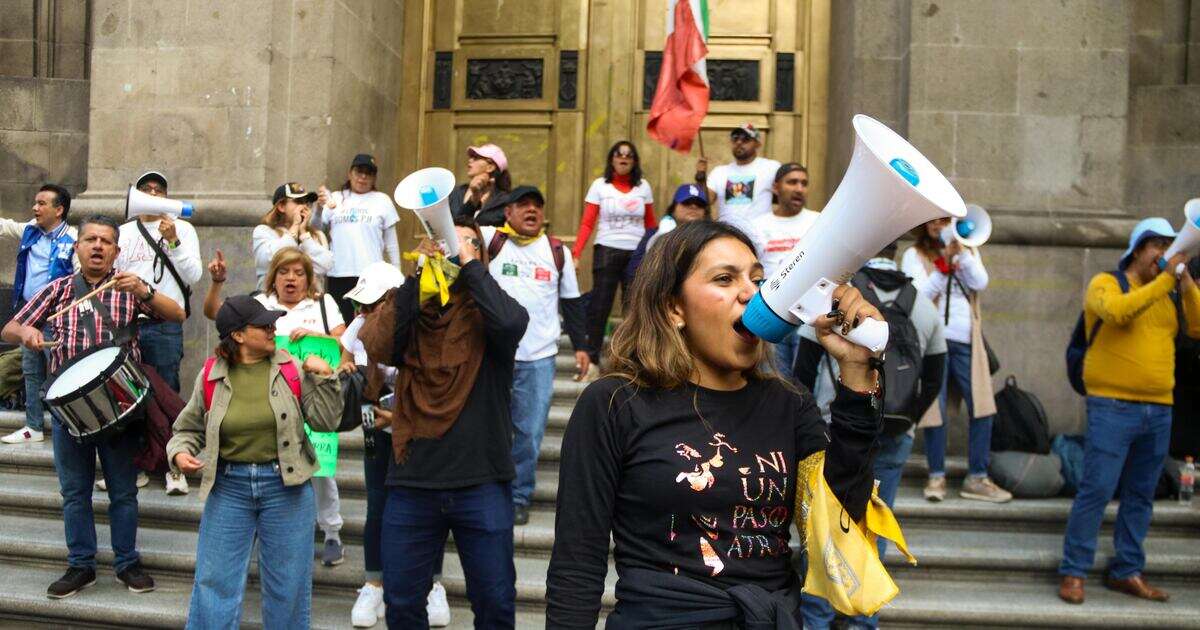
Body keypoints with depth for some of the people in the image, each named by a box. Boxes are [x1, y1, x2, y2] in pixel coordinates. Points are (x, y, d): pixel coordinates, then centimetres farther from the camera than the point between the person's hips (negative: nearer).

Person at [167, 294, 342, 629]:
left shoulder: (291, 367, -3)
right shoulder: (211, 375, -1)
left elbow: (324, 421, -3)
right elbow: (189, 428, 11)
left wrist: (324, 377, -13)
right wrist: (180, 453, -8)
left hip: (286, 486, 0)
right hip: (228, 487, 1)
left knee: (288, 585, 10)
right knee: (214, 582, 6)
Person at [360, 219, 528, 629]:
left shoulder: (487, 314, -1)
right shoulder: (411, 312, 5)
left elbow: (512, 322, -24)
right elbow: (378, 348, -15)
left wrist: (470, 264, -16)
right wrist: (414, 275, -14)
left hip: (481, 484, -2)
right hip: (412, 485, 2)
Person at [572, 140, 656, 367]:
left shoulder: (643, 187, 8)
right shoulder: (600, 185, 1)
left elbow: (651, 225, 12)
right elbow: (587, 224, -3)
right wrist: (576, 254, -13)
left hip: (637, 254, 2)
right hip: (606, 252, -2)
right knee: (599, 306, -3)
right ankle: (592, 358, 4)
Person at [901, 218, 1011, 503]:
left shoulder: (968, 252, 16)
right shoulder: (914, 255, 5)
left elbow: (980, 282, -2)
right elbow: (920, 294, -9)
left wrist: (961, 252, -12)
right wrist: (944, 263, -18)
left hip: (966, 341, 3)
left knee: (982, 406, -3)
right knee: (936, 409, -3)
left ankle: (977, 478, 5)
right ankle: (936, 476, 9)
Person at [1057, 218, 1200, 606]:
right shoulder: (1106, 283, 0)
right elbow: (1119, 312, -22)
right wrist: (1166, 278, -19)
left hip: (1159, 410, 6)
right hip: (1112, 407, -6)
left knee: (1141, 496, 11)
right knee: (1096, 490, -7)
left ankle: (1126, 571, 21)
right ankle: (1073, 573, 1)